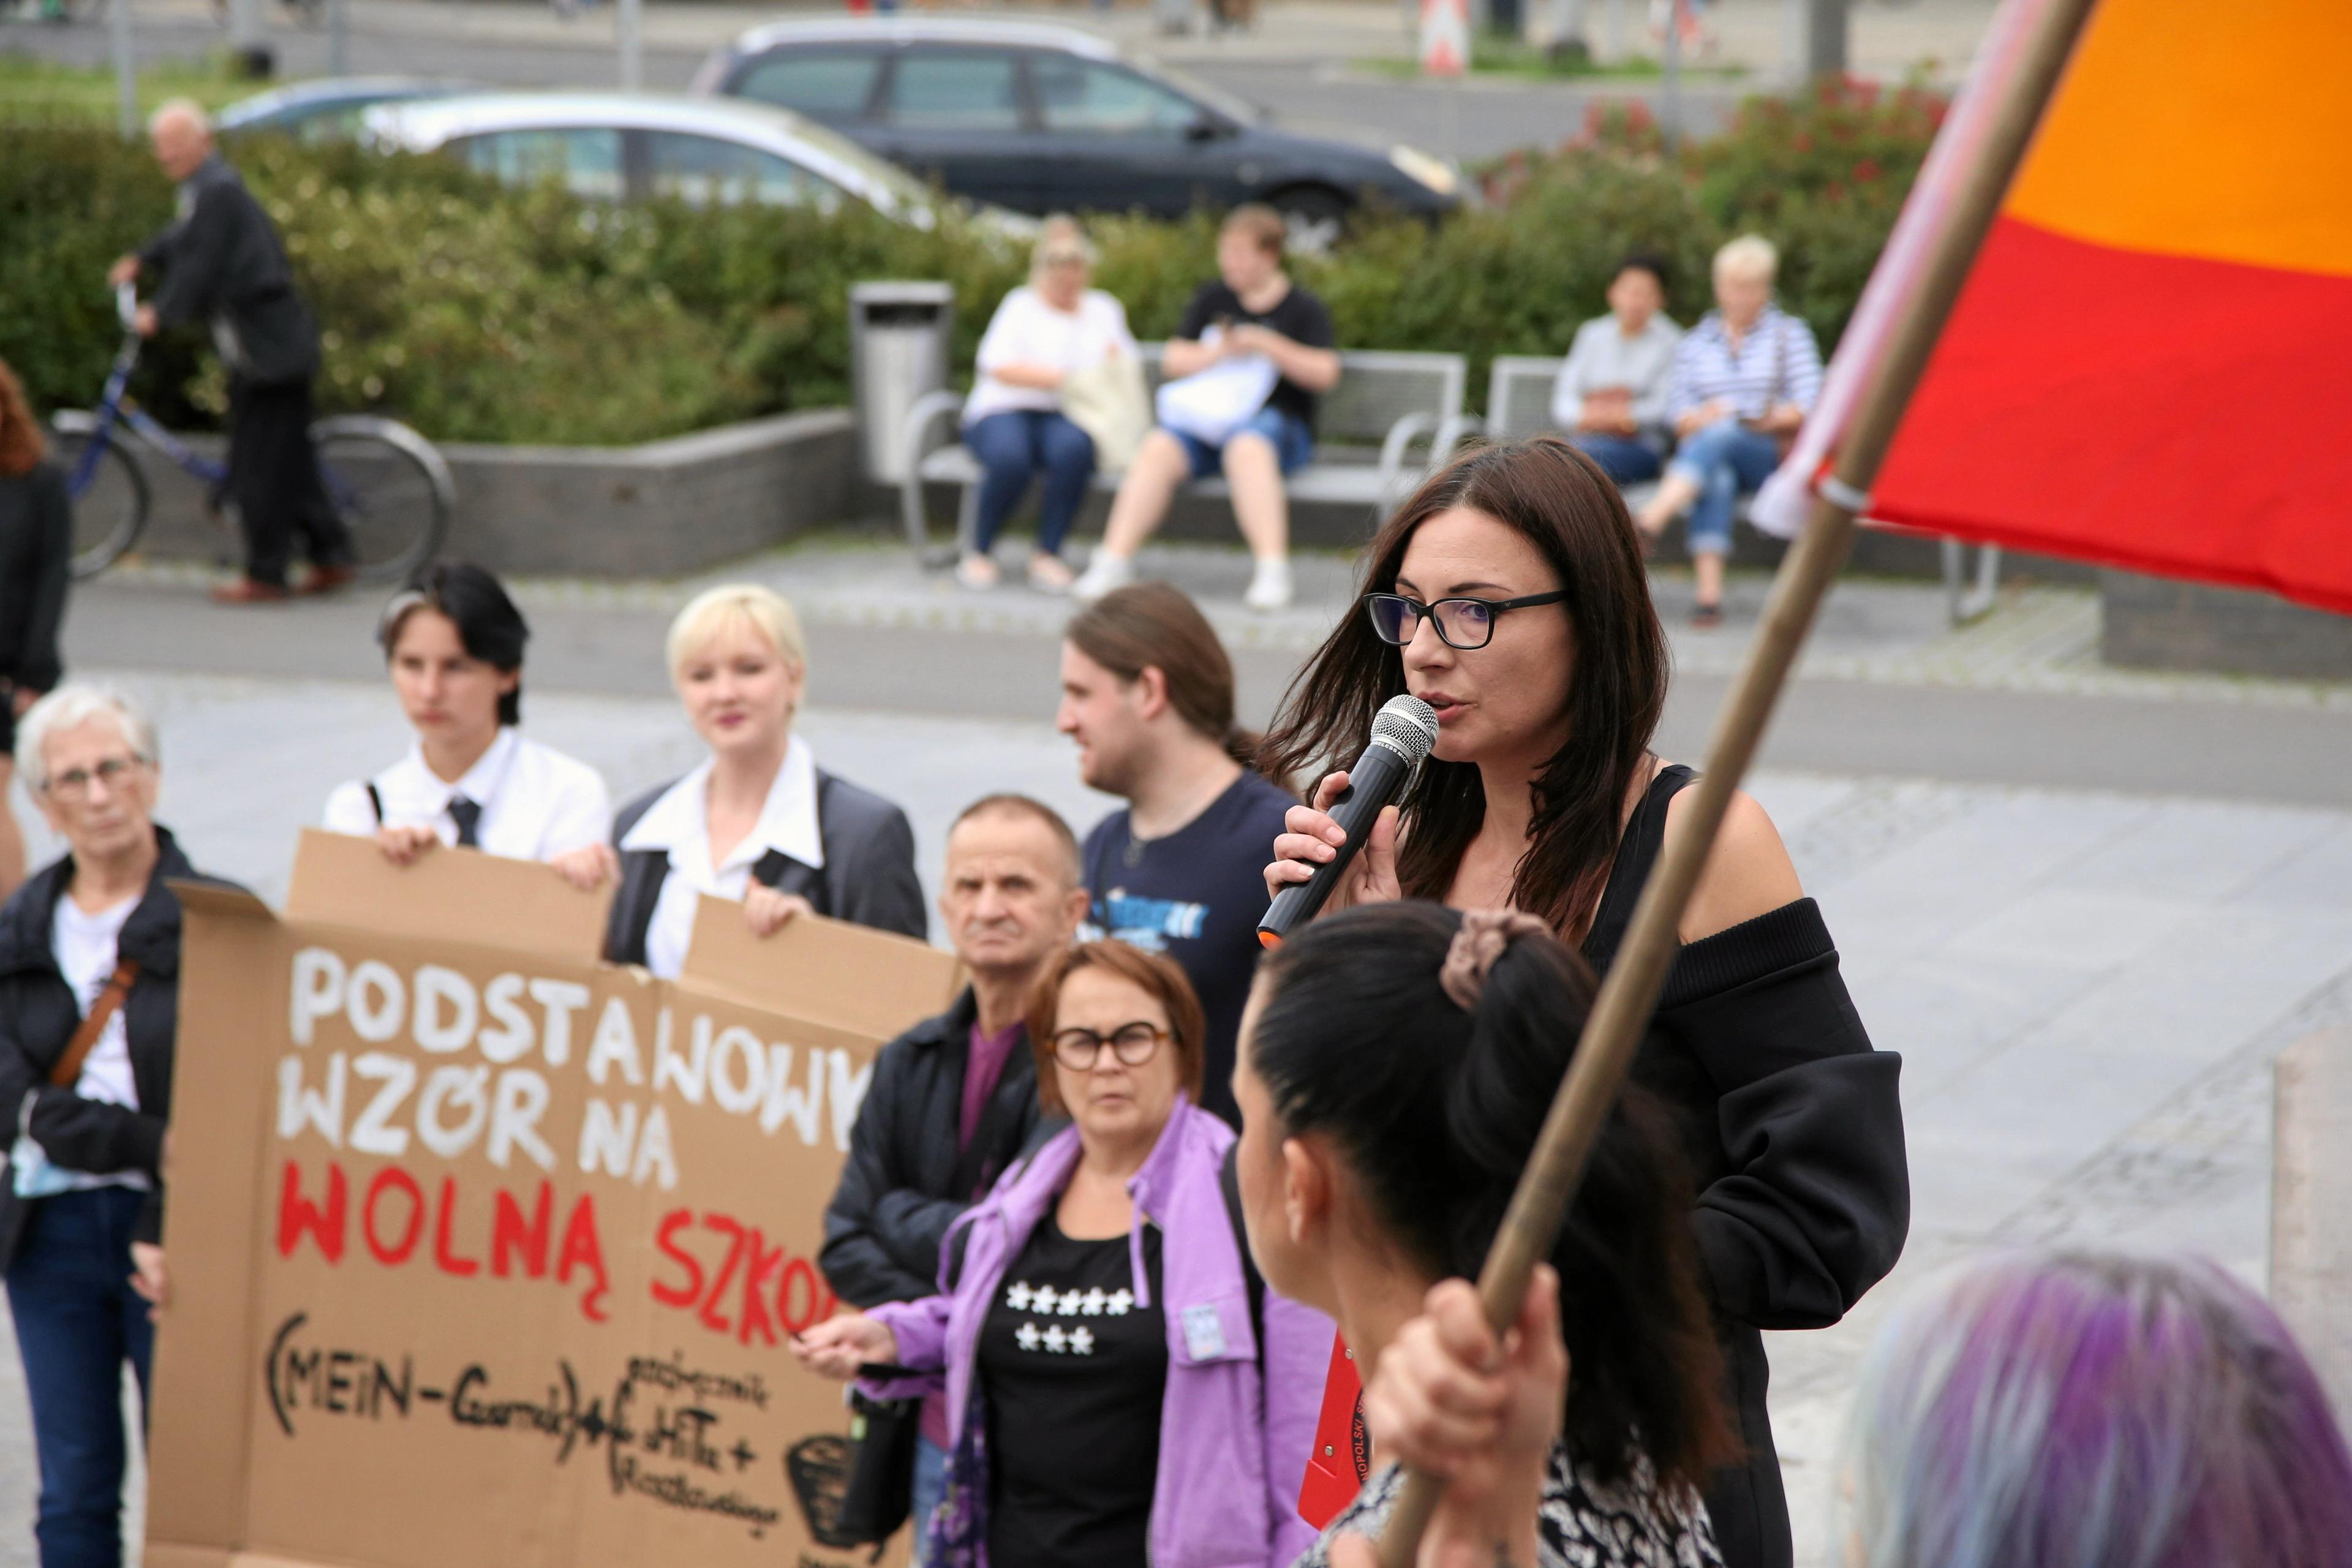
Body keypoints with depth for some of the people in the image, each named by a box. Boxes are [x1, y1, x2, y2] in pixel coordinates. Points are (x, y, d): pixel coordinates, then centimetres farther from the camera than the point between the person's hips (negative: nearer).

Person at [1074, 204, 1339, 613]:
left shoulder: (1304, 309, 8)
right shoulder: (1213, 299, 19)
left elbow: (1325, 373, -4)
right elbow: (1174, 359, 14)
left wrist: (1267, 345, -14)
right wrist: (1217, 353, -6)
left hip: (1276, 421, -4)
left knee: (1247, 448, -40)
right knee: (1157, 449, -28)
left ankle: (1273, 568, -48)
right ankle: (1115, 560, -33)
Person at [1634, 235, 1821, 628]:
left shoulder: (1790, 334, 13)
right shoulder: (1695, 342, 20)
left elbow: (1809, 405, 1)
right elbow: (1679, 411, 9)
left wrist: (1774, 419, -17)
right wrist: (1701, 417, -14)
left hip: (1772, 454, -1)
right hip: (1705, 454, 1)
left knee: (1721, 435, -37)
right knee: (1716, 480, -38)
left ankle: (1653, 518, -59)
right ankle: (1709, 591, -54)